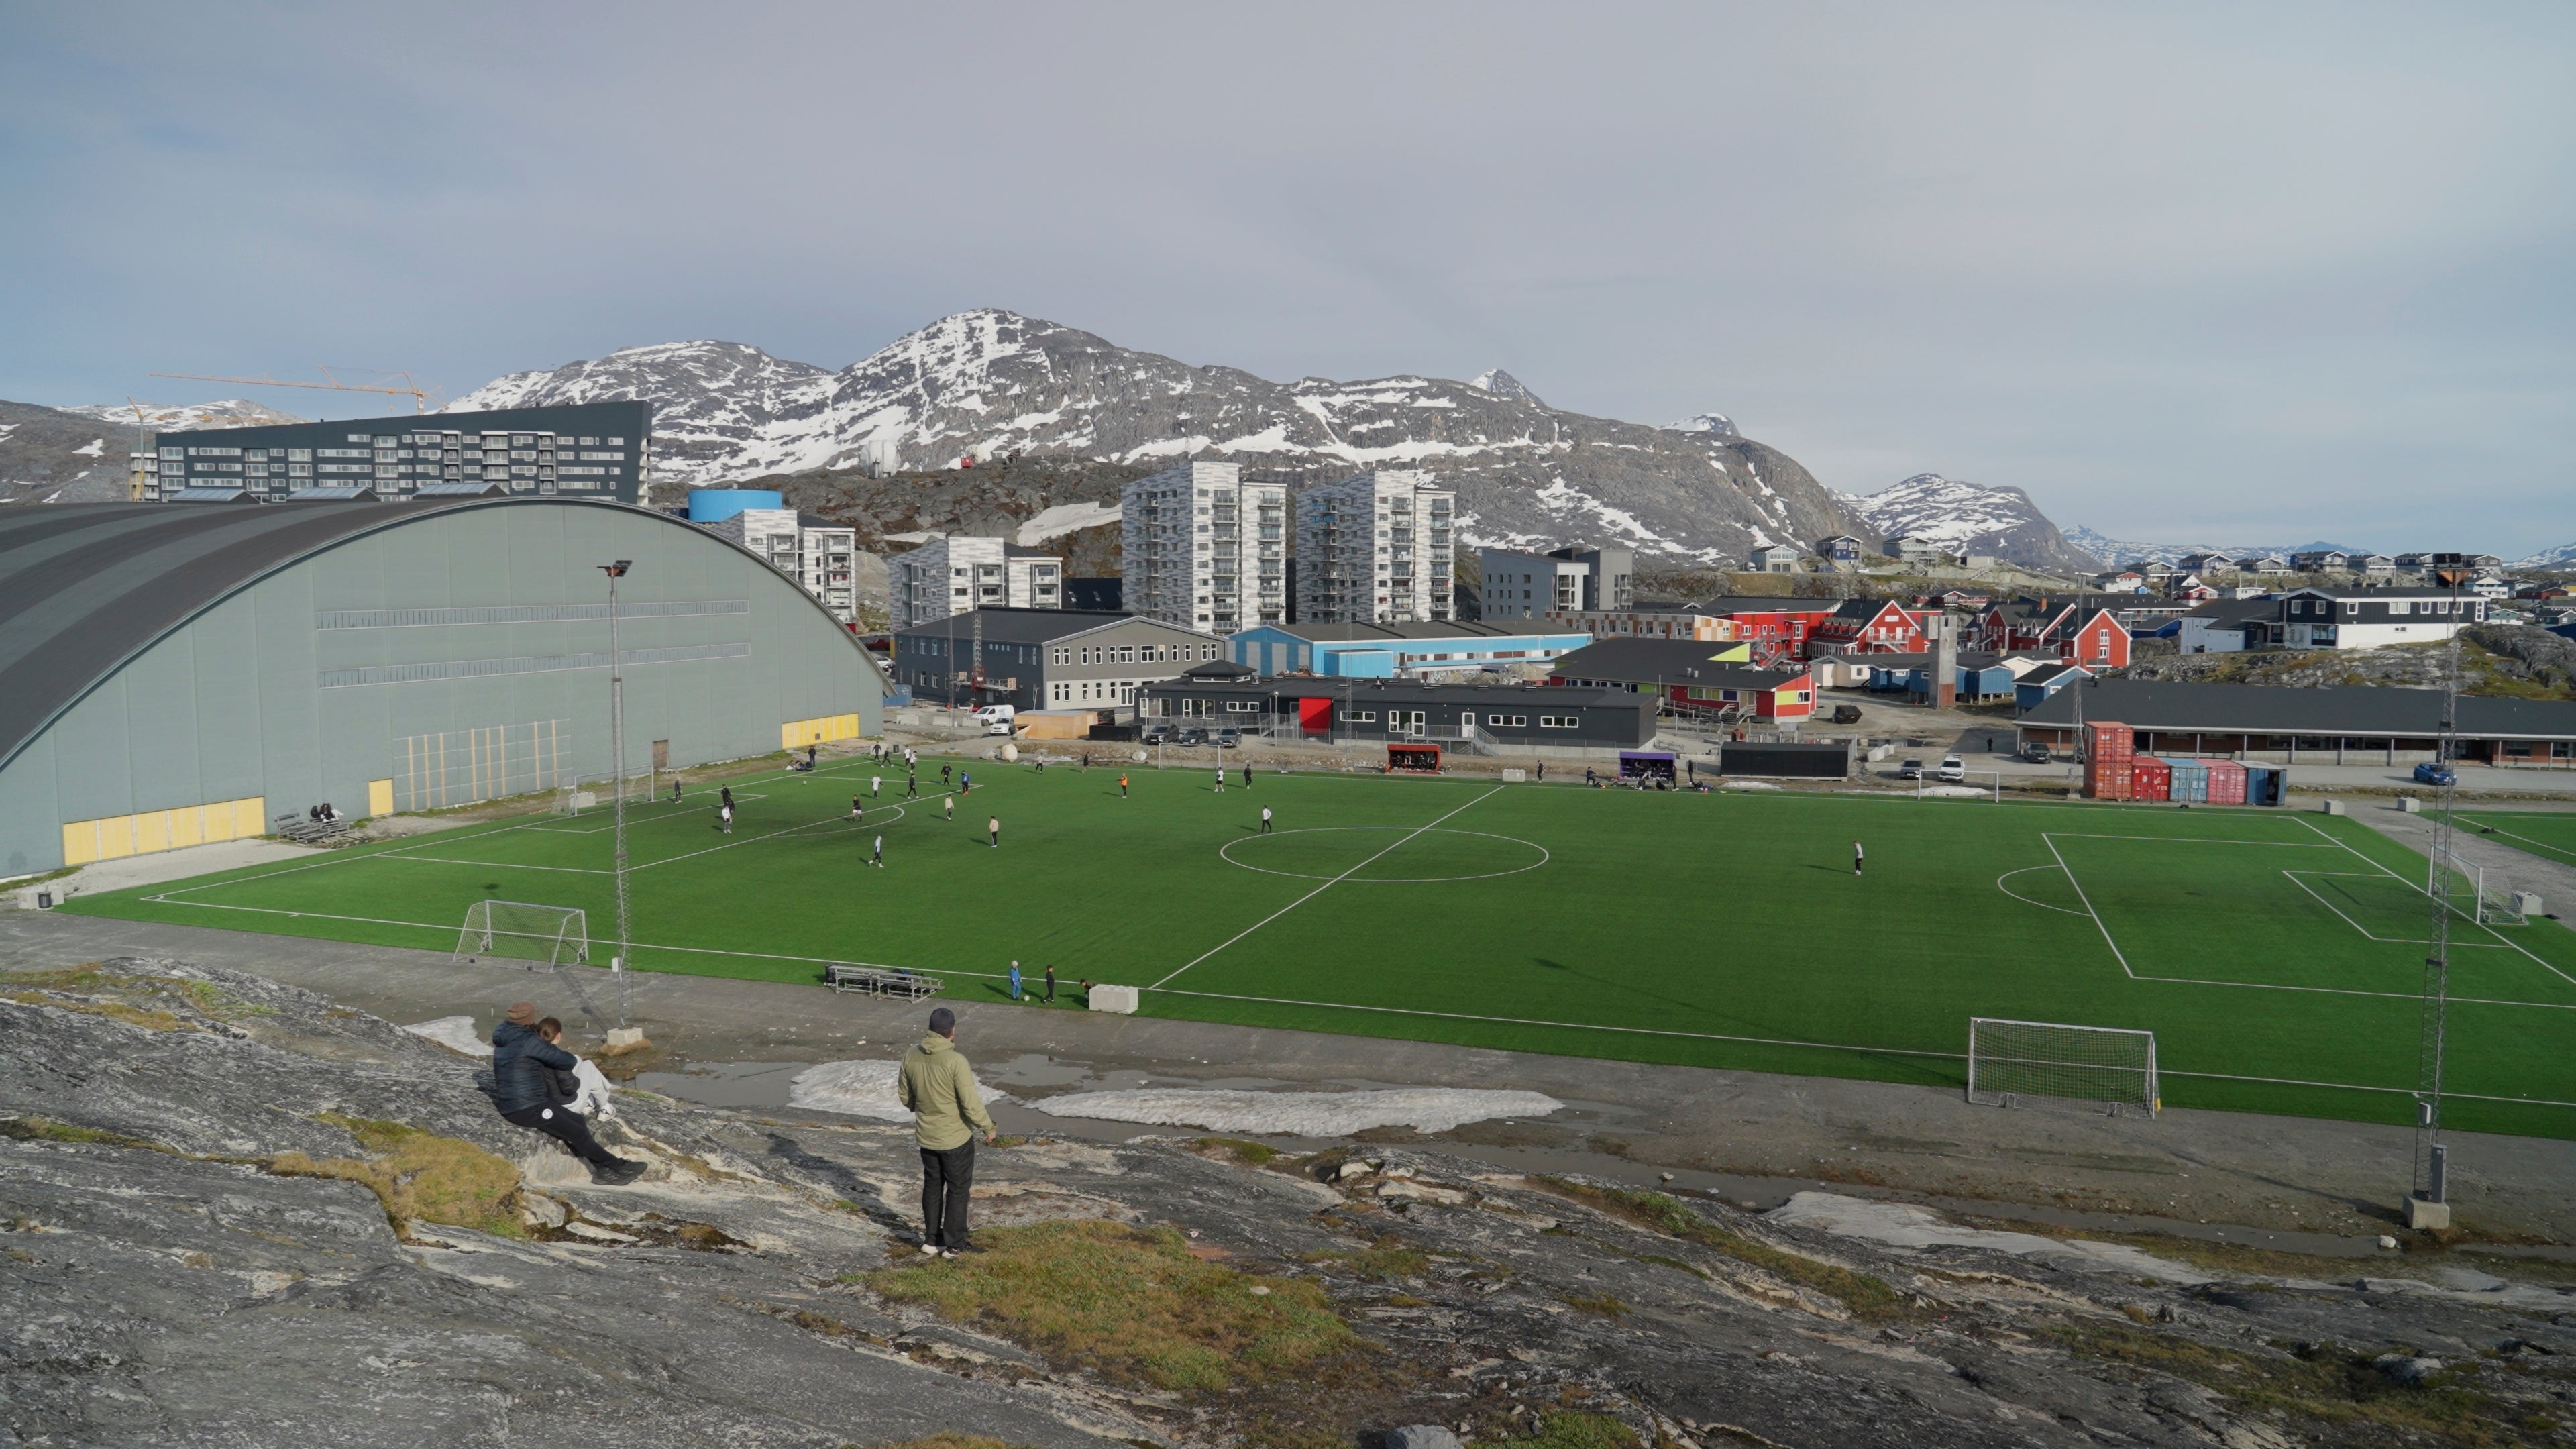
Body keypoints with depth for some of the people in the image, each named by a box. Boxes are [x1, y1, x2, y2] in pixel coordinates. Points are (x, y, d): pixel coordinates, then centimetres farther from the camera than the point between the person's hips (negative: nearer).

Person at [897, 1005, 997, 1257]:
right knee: (958, 1190, 9)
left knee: (932, 1187, 20)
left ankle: (931, 1239, 29)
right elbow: (971, 1103, -21)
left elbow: (904, 1096, 8)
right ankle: (954, 1244, 15)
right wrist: (988, 1128, -6)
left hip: (926, 1137, 6)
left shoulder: (911, 1057, -6)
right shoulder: (956, 1061, -25)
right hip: (956, 1139, -6)